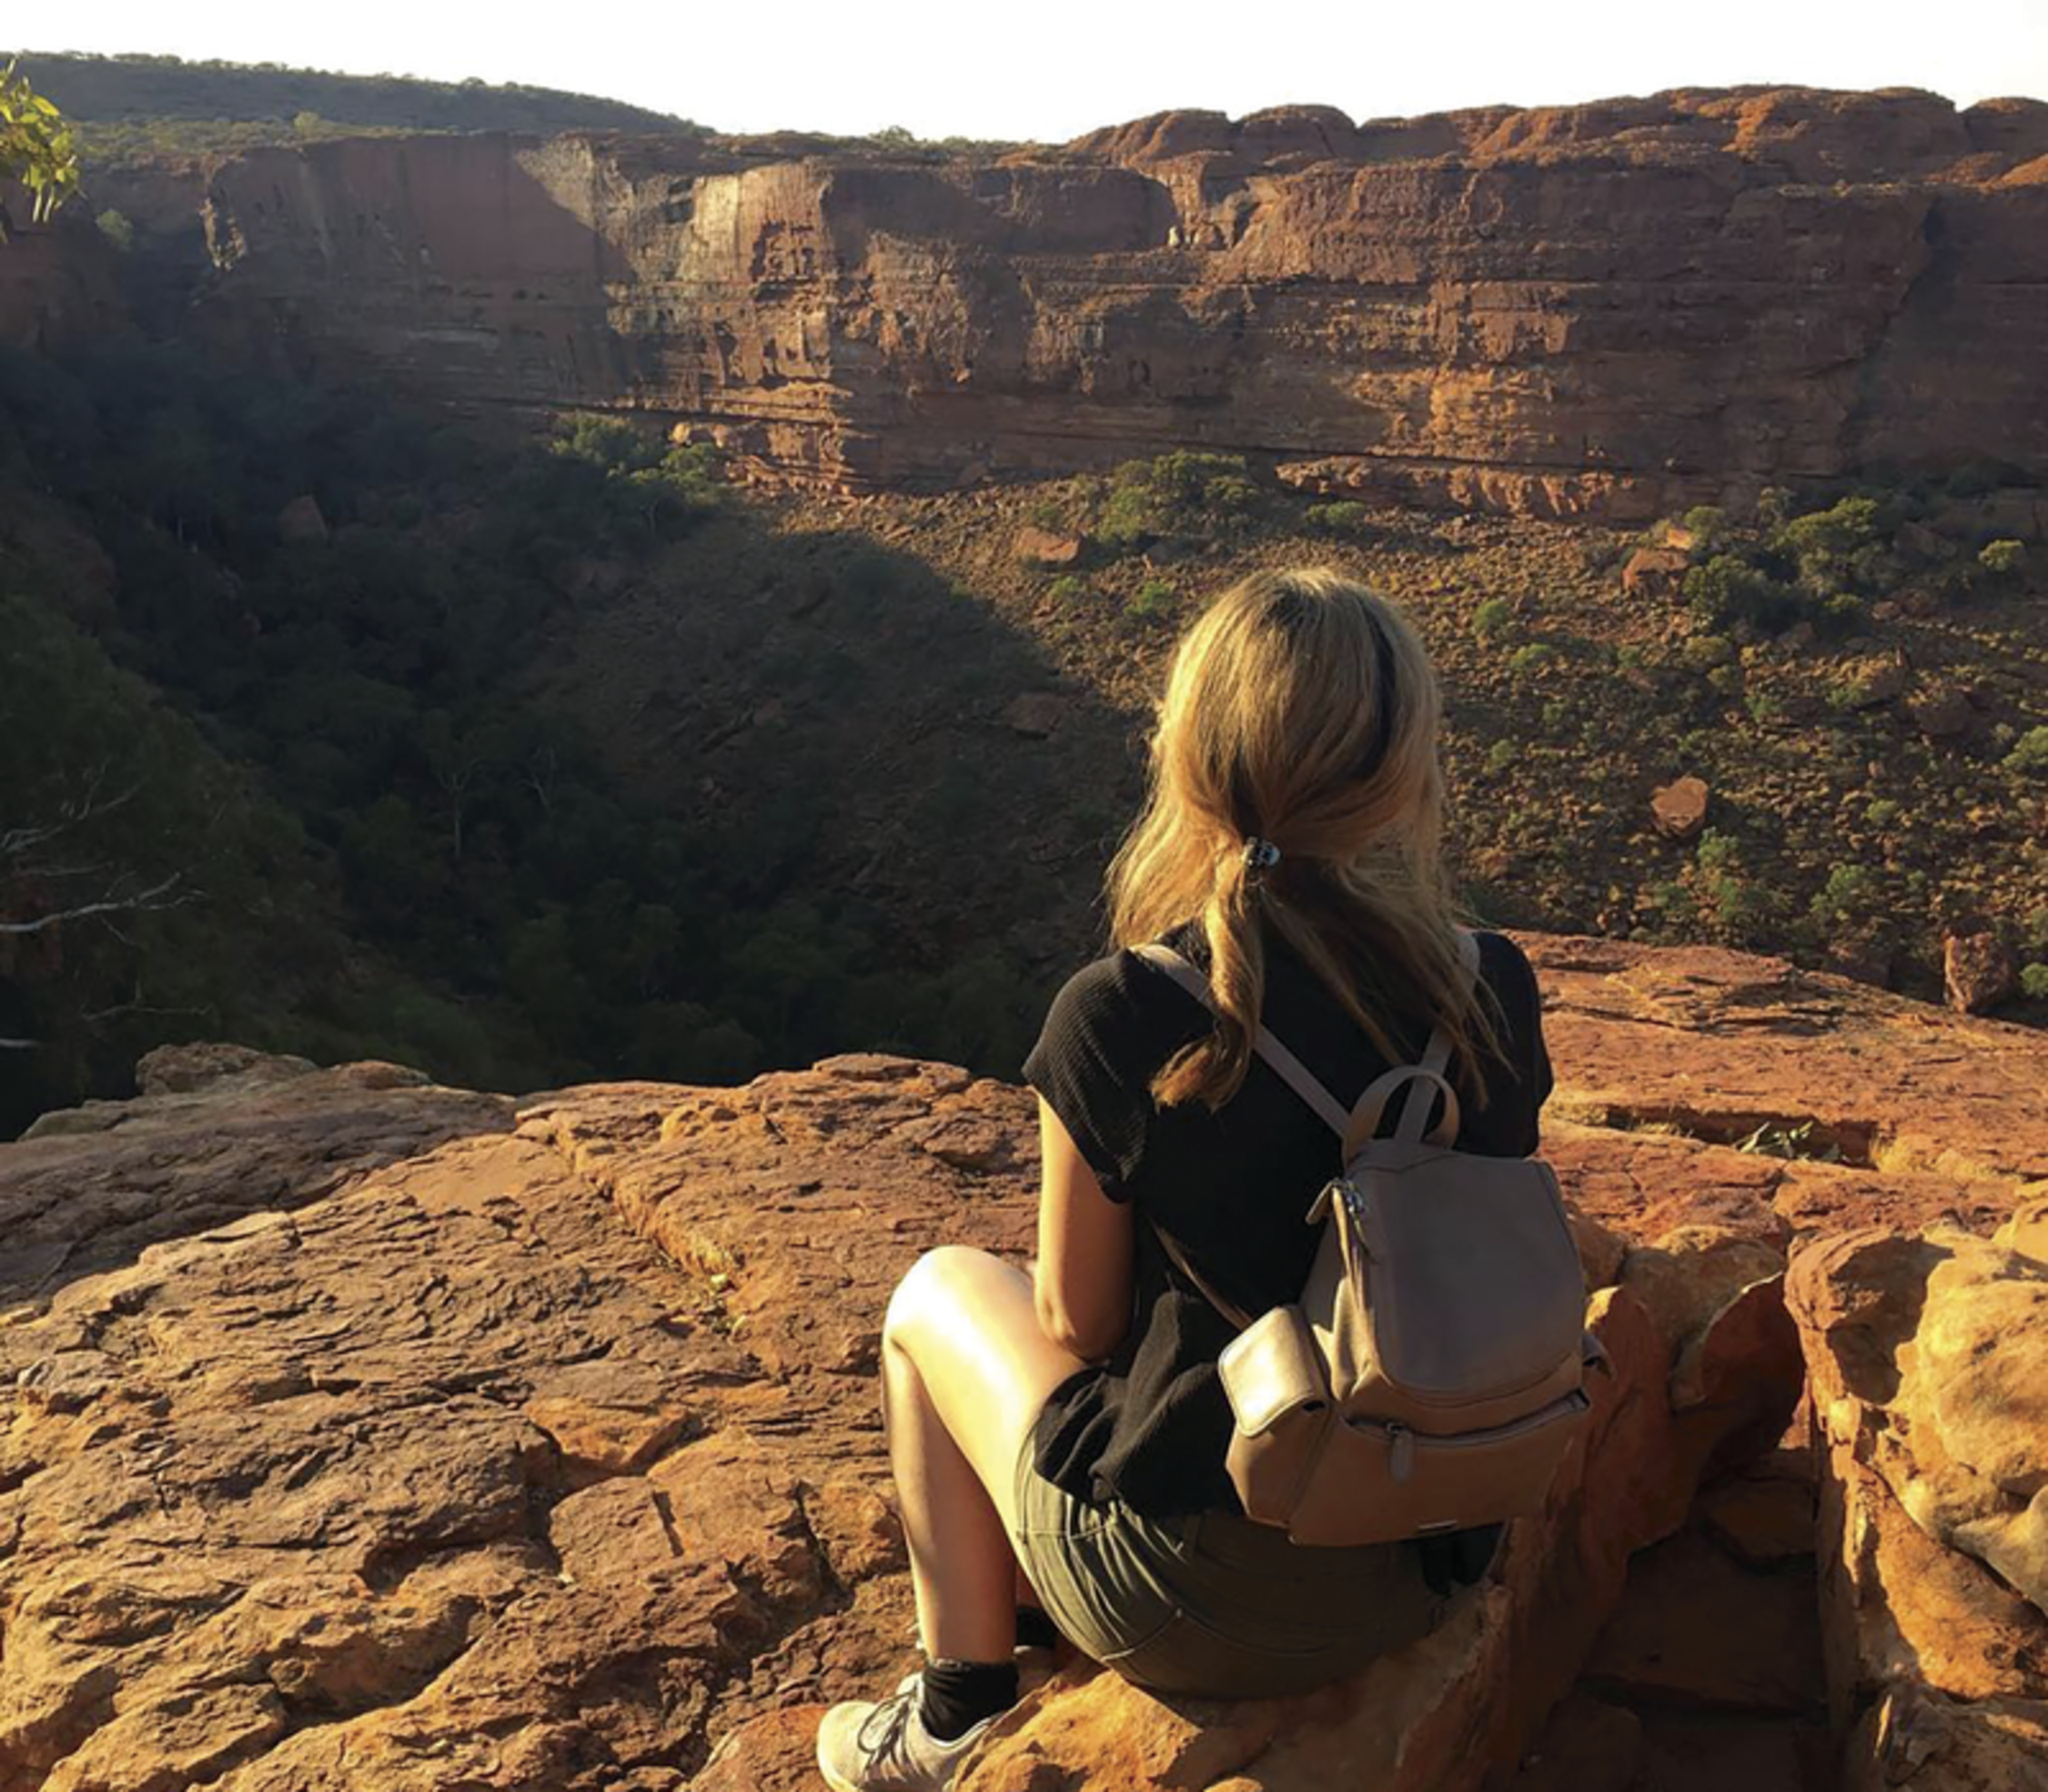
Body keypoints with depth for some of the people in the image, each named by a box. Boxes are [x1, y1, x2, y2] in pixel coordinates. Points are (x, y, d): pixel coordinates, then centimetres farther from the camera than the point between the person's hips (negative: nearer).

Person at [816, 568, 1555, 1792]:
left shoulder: (1122, 1021, -24)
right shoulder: (1498, 994, -10)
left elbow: (1079, 1322, -11)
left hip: (1199, 1607, -4)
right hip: (1430, 1575, 5)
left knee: (939, 1292, 19)